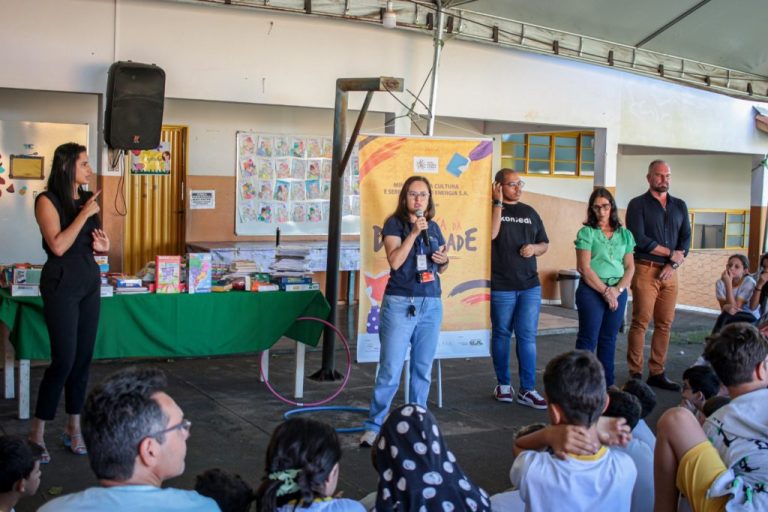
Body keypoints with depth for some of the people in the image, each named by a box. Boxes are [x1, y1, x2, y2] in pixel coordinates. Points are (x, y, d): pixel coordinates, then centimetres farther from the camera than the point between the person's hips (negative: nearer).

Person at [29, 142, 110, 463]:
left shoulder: (87, 199, 10)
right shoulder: (48, 201, -9)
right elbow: (58, 246, -19)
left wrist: (102, 246, 1)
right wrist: (84, 214, -17)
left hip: (90, 283, 7)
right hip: (61, 285, -6)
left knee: (84, 358, 8)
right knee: (64, 360, -8)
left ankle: (74, 427, 18)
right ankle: (37, 432, 4)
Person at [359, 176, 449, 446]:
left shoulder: (433, 228, 12)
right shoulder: (394, 224, -2)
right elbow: (395, 261, -16)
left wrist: (444, 260, 0)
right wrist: (414, 233, -19)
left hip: (431, 304, 5)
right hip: (400, 303, -5)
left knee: (423, 370, 9)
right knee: (390, 371, -7)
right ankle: (373, 426, 3)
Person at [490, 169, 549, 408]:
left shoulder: (529, 212, 13)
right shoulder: (493, 209, 0)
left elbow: (545, 244, 18)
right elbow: (491, 233, -19)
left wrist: (534, 248, -4)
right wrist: (498, 203, -16)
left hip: (530, 285, 3)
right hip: (500, 286, -3)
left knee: (527, 336, 0)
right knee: (502, 334, 8)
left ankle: (527, 389, 3)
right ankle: (503, 384, 21)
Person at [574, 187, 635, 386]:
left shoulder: (624, 234, 10)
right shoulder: (587, 232, -2)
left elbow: (630, 267, 8)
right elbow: (584, 268, -9)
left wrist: (618, 290, -7)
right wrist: (605, 291, -10)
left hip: (618, 292, 4)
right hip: (592, 290, -4)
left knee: (609, 339, 10)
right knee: (588, 339, -3)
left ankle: (607, 385, 16)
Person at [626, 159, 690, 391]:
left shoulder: (680, 206, 15)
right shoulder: (638, 204, 0)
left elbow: (686, 238, 10)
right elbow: (639, 239, -10)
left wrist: (674, 264, -6)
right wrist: (671, 254, -7)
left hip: (670, 272, 5)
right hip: (646, 270, -5)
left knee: (664, 324, 5)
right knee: (640, 323, -5)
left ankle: (657, 373, 11)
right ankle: (635, 374, 0)